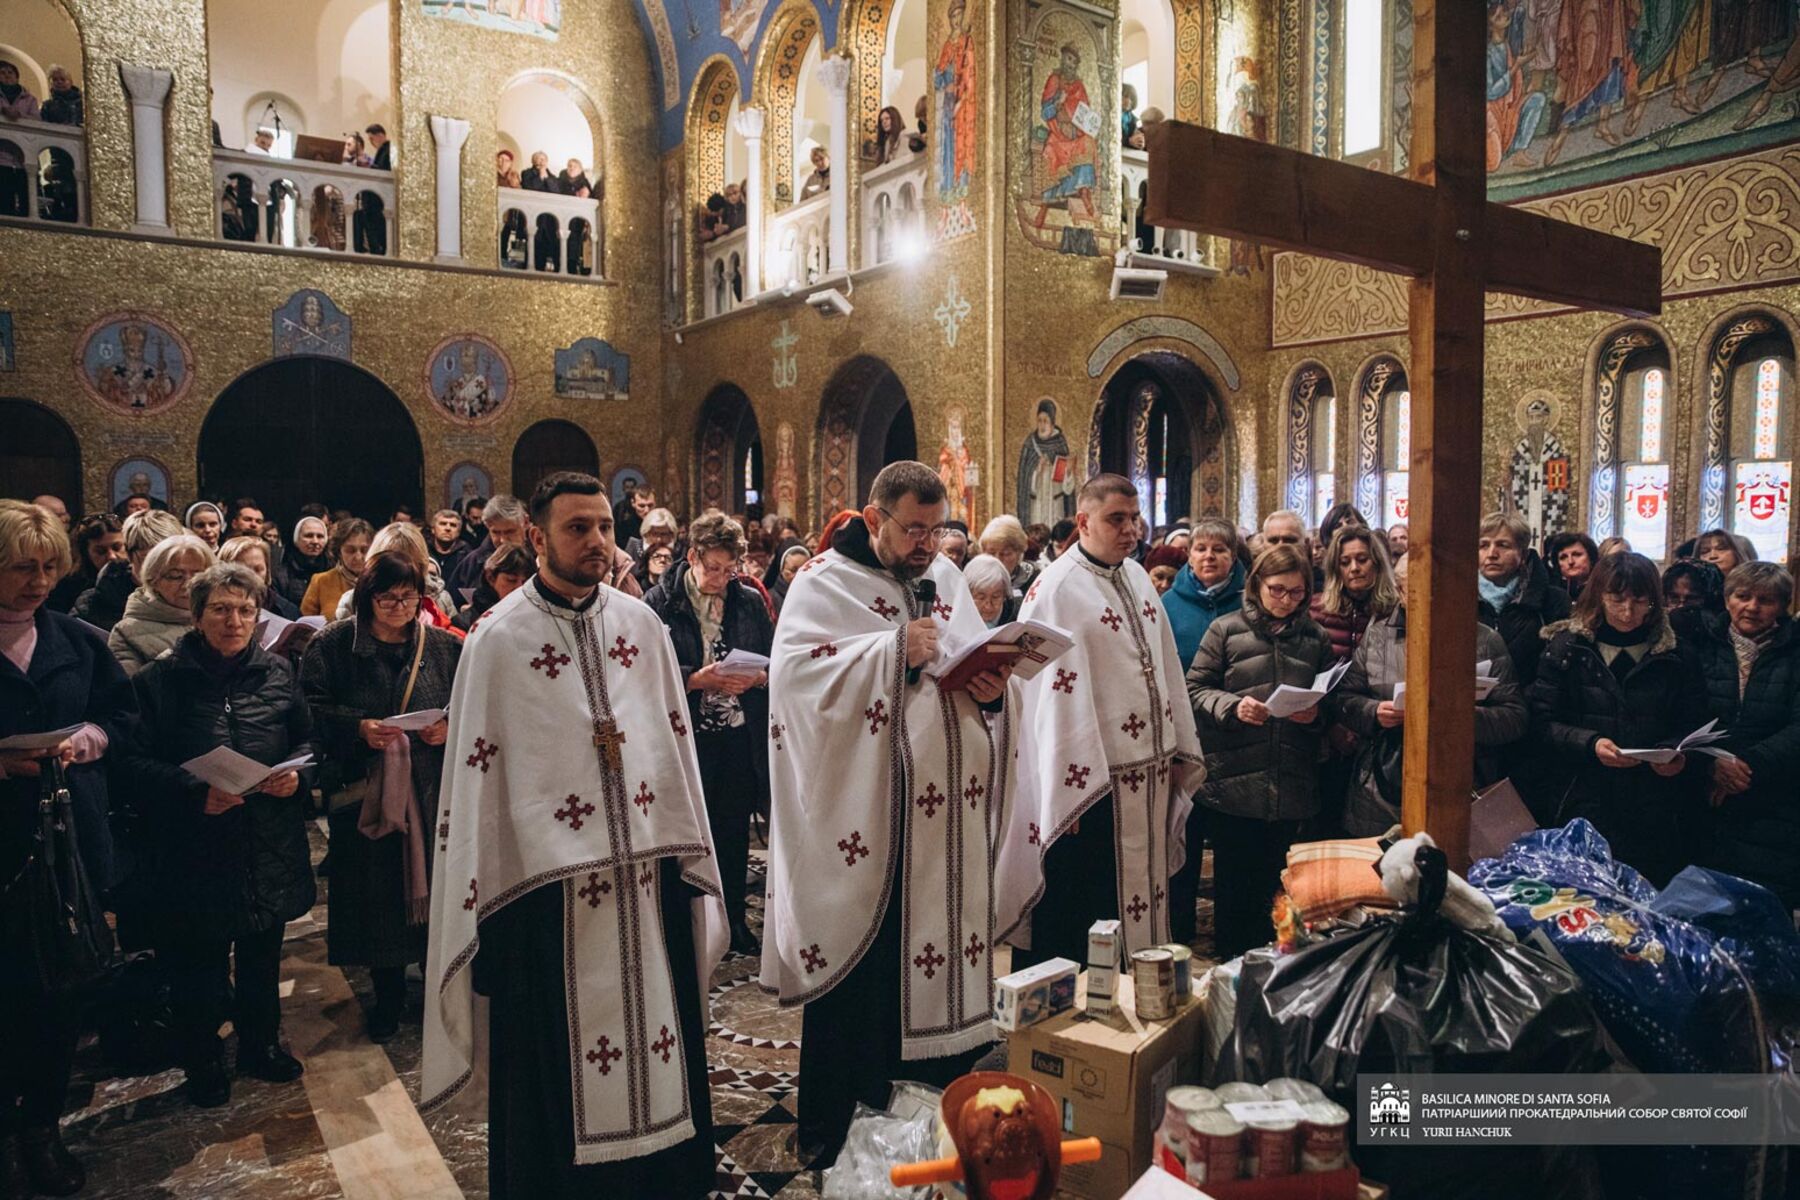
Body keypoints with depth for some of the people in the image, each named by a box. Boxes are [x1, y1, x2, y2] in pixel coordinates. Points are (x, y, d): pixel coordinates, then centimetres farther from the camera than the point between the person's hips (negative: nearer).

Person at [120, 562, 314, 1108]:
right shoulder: (159, 680, -6)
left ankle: (261, 1043, 36)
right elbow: (136, 761, -10)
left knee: (263, 952, 16)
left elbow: (307, 738, 11)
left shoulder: (278, 673, 3)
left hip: (270, 847, 3)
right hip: (196, 851, -3)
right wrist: (195, 792, -23)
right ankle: (204, 1062, 28)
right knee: (200, 960, 8)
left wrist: (296, 772, -10)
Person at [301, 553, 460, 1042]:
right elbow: (311, 709, -3)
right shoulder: (333, 645, 1)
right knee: (378, 893, 7)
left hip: (434, 792, 1)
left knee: (434, 887, 5)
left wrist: (450, 727, -11)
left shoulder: (445, 646, 4)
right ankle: (388, 995, 25)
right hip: (365, 793, 0)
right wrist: (358, 728, -17)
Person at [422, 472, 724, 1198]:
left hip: (647, 873, 4)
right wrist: (487, 907, -6)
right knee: (557, 1070, 9)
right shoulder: (499, 638, -5)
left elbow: (676, 743, 9)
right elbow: (475, 773, -5)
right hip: (549, 887, -3)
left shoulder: (641, 625, 5)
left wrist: (691, 865, 8)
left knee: (657, 1042, 14)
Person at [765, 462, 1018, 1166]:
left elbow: (982, 669, 16)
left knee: (942, 955, 14)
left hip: (947, 814, 6)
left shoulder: (946, 579, 14)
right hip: (862, 820, -6)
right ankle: (837, 1137, 19)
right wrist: (895, 649, -22)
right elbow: (796, 666, -18)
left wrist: (990, 688, -7)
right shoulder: (825, 583, -4)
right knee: (860, 973, 2)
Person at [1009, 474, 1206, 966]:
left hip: (1151, 770, 8)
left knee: (1146, 893, 16)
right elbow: (1052, 696, -17)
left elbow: (1164, 666, 15)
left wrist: (1178, 751, 13)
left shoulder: (1137, 576, 10)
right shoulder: (1056, 590, -13)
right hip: (1092, 778, -7)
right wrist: (1070, 790, -18)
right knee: (1089, 913, 3)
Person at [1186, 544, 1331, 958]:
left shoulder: (1315, 637, 10)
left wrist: (1316, 713, -9)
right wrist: (1233, 706, -17)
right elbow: (1196, 689, 0)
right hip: (1234, 782, -2)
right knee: (1233, 883, 6)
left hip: (1291, 784, 2)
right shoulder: (1226, 630, 1)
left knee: (1273, 882, 12)